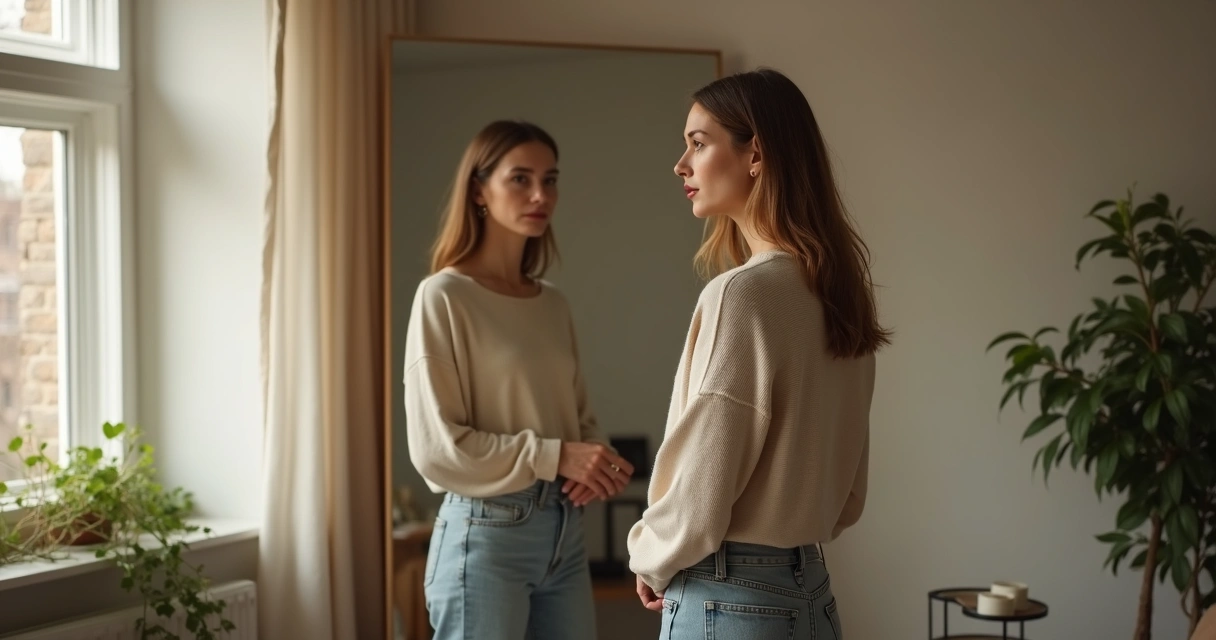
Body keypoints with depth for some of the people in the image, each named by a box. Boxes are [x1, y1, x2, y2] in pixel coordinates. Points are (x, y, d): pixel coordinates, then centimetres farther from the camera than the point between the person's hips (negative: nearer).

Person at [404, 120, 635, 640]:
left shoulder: (554, 305, 10)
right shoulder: (445, 297, -9)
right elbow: (435, 446, -14)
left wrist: (602, 464, -6)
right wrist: (554, 457, -17)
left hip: (566, 533, 6)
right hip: (486, 535, -6)